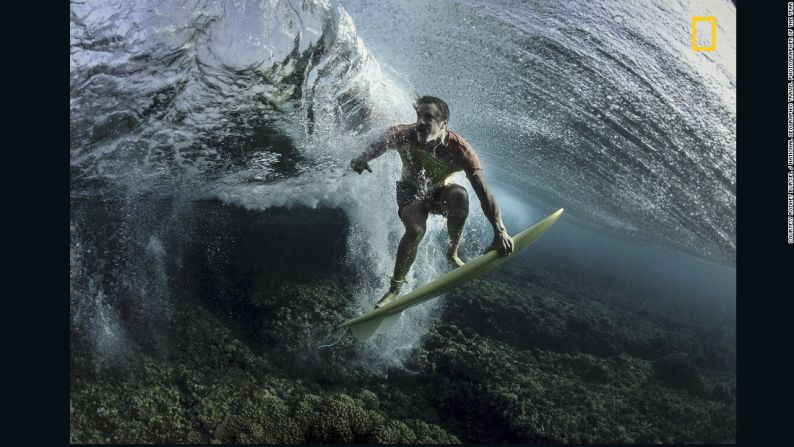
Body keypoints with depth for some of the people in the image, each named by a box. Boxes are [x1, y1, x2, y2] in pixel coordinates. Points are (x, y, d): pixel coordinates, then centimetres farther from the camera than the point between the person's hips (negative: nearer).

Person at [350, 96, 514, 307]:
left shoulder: (460, 149, -33)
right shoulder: (402, 135, -28)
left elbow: (484, 193, -38)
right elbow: (379, 145, -2)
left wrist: (500, 231, -48)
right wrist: (363, 159, -20)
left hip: (440, 192, 0)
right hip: (410, 190, 0)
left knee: (460, 195, -35)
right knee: (415, 230, -30)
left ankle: (452, 253, -11)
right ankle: (395, 288, -12)